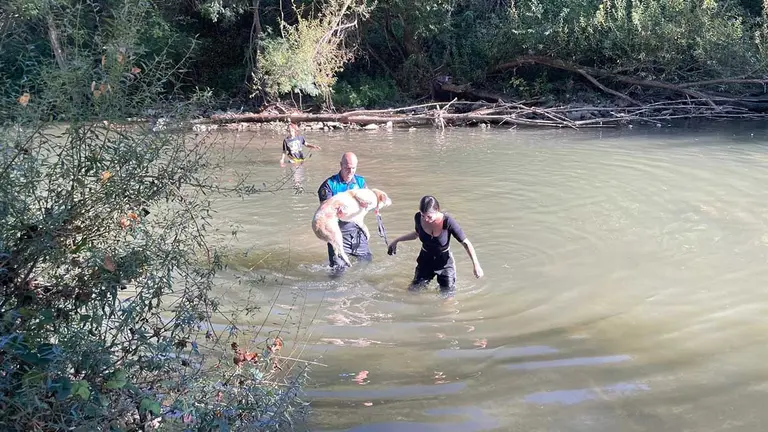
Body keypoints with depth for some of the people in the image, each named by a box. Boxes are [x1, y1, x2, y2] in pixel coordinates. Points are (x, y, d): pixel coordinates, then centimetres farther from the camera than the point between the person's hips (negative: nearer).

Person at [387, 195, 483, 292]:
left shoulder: (448, 222, -27)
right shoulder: (418, 218, -15)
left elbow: (466, 243, -20)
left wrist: (476, 265, -26)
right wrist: (396, 241, 12)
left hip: (444, 261, -3)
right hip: (425, 259, 3)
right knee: (413, 290, 3)